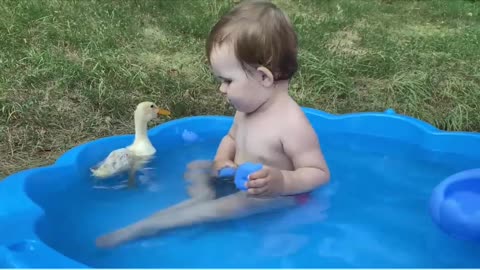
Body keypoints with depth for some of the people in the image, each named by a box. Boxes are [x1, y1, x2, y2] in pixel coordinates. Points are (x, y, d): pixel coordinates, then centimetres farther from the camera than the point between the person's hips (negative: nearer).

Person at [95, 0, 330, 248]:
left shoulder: (292, 124, -30)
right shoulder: (247, 109, -4)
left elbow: (320, 174, -26)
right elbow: (231, 138, 14)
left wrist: (282, 182, -43)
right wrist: (221, 161, -8)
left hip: (277, 199, -9)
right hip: (240, 184, 9)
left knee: (230, 205, -31)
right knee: (195, 168, 13)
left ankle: (138, 229, -27)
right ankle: (204, 199, -16)